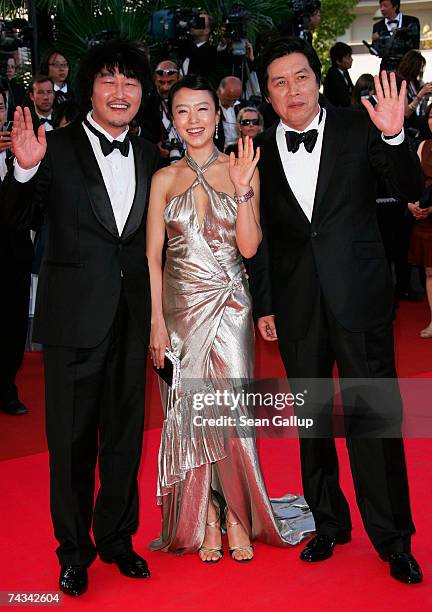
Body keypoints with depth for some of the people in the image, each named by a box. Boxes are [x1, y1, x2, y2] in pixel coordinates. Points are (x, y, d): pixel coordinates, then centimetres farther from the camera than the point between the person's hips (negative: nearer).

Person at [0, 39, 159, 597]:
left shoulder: (149, 155, 7)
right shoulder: (58, 148, -7)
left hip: (132, 317, 4)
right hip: (75, 316, -4)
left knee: (125, 435, 16)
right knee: (72, 439, 8)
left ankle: (117, 537, 34)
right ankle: (75, 550, 26)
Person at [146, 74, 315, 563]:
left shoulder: (241, 170, 2)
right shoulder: (164, 179, 5)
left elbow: (249, 247, -4)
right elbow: (152, 256, 1)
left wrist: (243, 190, -15)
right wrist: (157, 320, -7)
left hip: (229, 306, -1)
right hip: (181, 306, 1)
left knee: (232, 410, -5)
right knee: (190, 411, 4)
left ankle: (238, 516, 12)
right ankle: (205, 520, 16)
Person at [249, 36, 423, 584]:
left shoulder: (358, 129, -2)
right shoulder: (260, 152, 4)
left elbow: (410, 189, -7)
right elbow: (259, 237, 8)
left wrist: (393, 137, -24)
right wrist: (262, 306, 9)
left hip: (359, 296, -3)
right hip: (296, 306, 3)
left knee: (373, 416, -2)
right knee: (312, 418, 13)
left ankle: (393, 538, 12)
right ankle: (328, 522, 30)